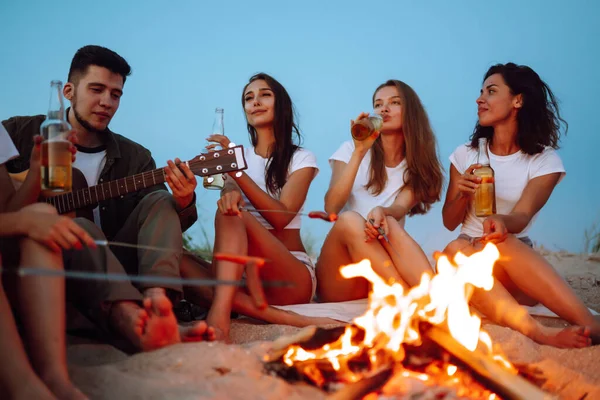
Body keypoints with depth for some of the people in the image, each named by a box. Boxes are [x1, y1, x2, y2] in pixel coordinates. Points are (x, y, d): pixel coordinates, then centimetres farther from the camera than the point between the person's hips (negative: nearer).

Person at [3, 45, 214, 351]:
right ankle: (139, 326, -58)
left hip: (113, 264, 3)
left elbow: (165, 220, 5)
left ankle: (157, 301, -41)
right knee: (81, 229, -31)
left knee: (159, 201, -12)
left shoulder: (134, 157, 13)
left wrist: (184, 204, -18)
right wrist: (36, 173, -16)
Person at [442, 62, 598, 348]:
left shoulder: (545, 159, 0)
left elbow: (522, 217, -15)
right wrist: (463, 195, -12)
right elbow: (449, 223, 11)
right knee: (455, 250, -35)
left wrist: (502, 222, -40)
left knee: (502, 243, -37)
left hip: (516, 262, -2)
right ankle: (540, 333, -52)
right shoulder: (465, 154, 9)